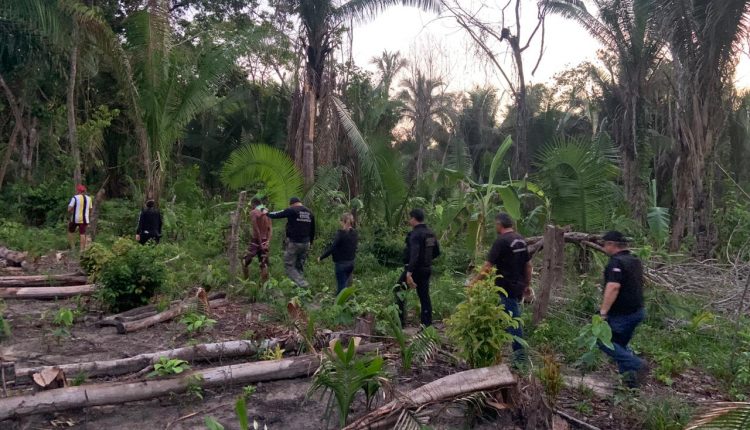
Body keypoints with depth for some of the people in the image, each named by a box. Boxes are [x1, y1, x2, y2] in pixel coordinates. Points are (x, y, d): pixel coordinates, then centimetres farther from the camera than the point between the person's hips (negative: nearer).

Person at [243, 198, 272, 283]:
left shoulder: (253, 212, -7)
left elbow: (256, 229, -14)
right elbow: (270, 228, 2)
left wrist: (260, 242, -13)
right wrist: (268, 241, -5)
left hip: (256, 240, -6)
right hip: (265, 241, 6)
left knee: (245, 261, 4)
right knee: (263, 264, 6)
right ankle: (265, 283, 5)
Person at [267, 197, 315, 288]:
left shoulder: (291, 210, -8)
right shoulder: (310, 213, 10)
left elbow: (277, 215, -1)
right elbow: (312, 231, 16)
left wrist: (267, 213, 19)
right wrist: (310, 243, 25)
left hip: (293, 243, -6)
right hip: (306, 244, 6)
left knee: (289, 266, 1)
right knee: (300, 267, 15)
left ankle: (302, 284, -14)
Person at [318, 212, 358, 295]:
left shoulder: (341, 233, -17)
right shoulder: (354, 233, 3)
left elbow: (332, 248, -19)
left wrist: (321, 257, -11)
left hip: (341, 263, -6)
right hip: (351, 262, 7)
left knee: (341, 286, 1)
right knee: (346, 285, 18)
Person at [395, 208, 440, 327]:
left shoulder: (415, 234, -18)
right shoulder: (430, 233, 8)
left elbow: (414, 254, -30)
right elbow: (437, 252, 17)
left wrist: (409, 273, -36)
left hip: (415, 269, -8)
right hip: (427, 269, 8)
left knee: (398, 290, 6)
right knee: (424, 296, 11)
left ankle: (401, 321, 3)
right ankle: (427, 325, 13)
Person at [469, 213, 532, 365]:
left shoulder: (501, 241, -17)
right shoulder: (521, 240, 8)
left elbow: (488, 266, -18)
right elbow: (528, 264, 14)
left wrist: (473, 282, -10)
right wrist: (528, 284, 22)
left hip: (507, 287, -8)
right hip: (519, 286, 8)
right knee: (514, 318, 17)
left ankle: (520, 355, 8)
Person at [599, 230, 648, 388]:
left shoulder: (616, 263, -19)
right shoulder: (635, 261, 13)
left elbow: (613, 288, -31)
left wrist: (603, 312, -32)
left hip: (621, 314, -9)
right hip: (637, 311, 9)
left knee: (603, 340, 0)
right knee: (620, 344, 18)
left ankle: (637, 365, -6)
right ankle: (630, 377, 17)